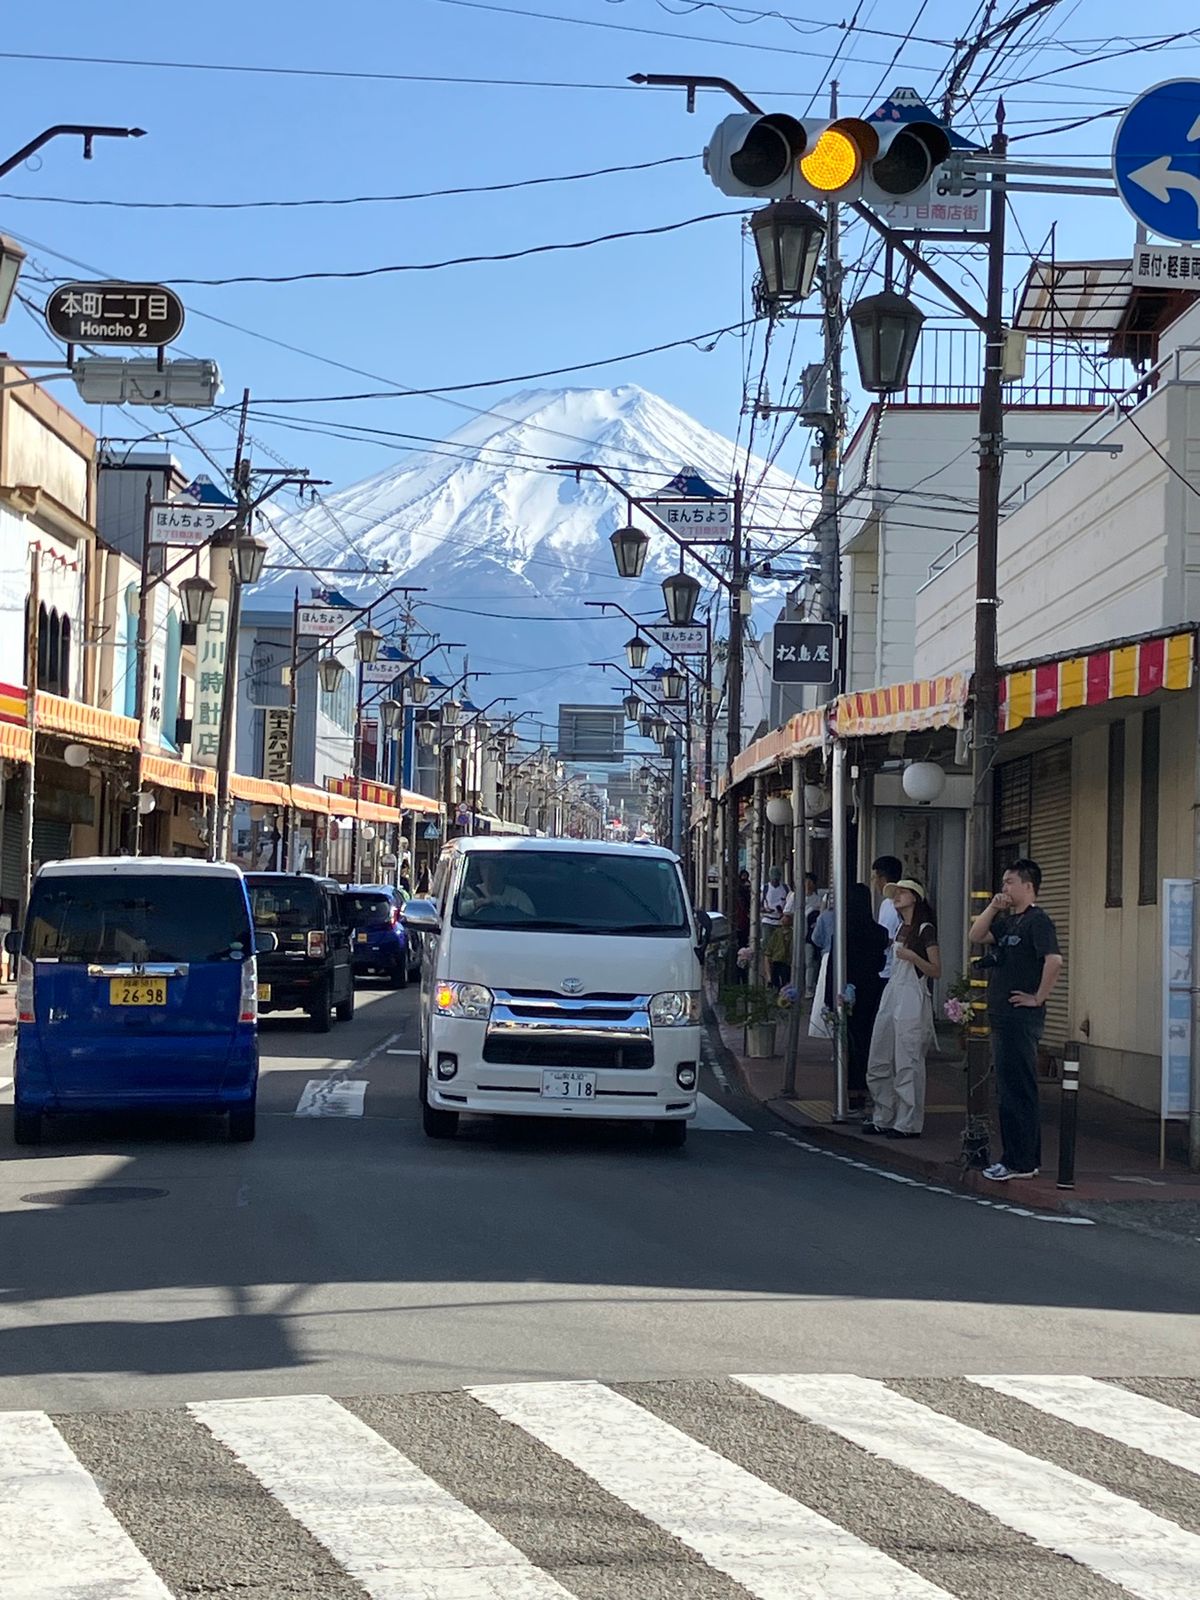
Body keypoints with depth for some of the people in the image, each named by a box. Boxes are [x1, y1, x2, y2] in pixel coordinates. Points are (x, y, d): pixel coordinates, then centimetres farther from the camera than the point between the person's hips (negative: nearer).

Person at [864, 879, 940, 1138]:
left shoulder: (925, 930, -8)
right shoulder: (901, 928, 17)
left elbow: (936, 971, -12)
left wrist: (912, 957, -24)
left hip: (912, 999, -9)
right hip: (891, 995, 9)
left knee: (908, 1063, -6)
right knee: (879, 1062, 8)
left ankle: (908, 1124, -1)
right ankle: (883, 1118, 15)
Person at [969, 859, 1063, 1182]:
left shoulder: (1037, 921, -12)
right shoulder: (1007, 921, 17)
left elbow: (1054, 960, -24)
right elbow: (976, 936, 16)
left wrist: (1038, 997, -18)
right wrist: (993, 908, 5)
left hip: (1021, 1018, -10)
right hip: (1003, 1018, 10)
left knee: (1017, 1091, -7)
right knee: (1009, 1089, 13)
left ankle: (1021, 1162, -4)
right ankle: (1024, 1159, 19)